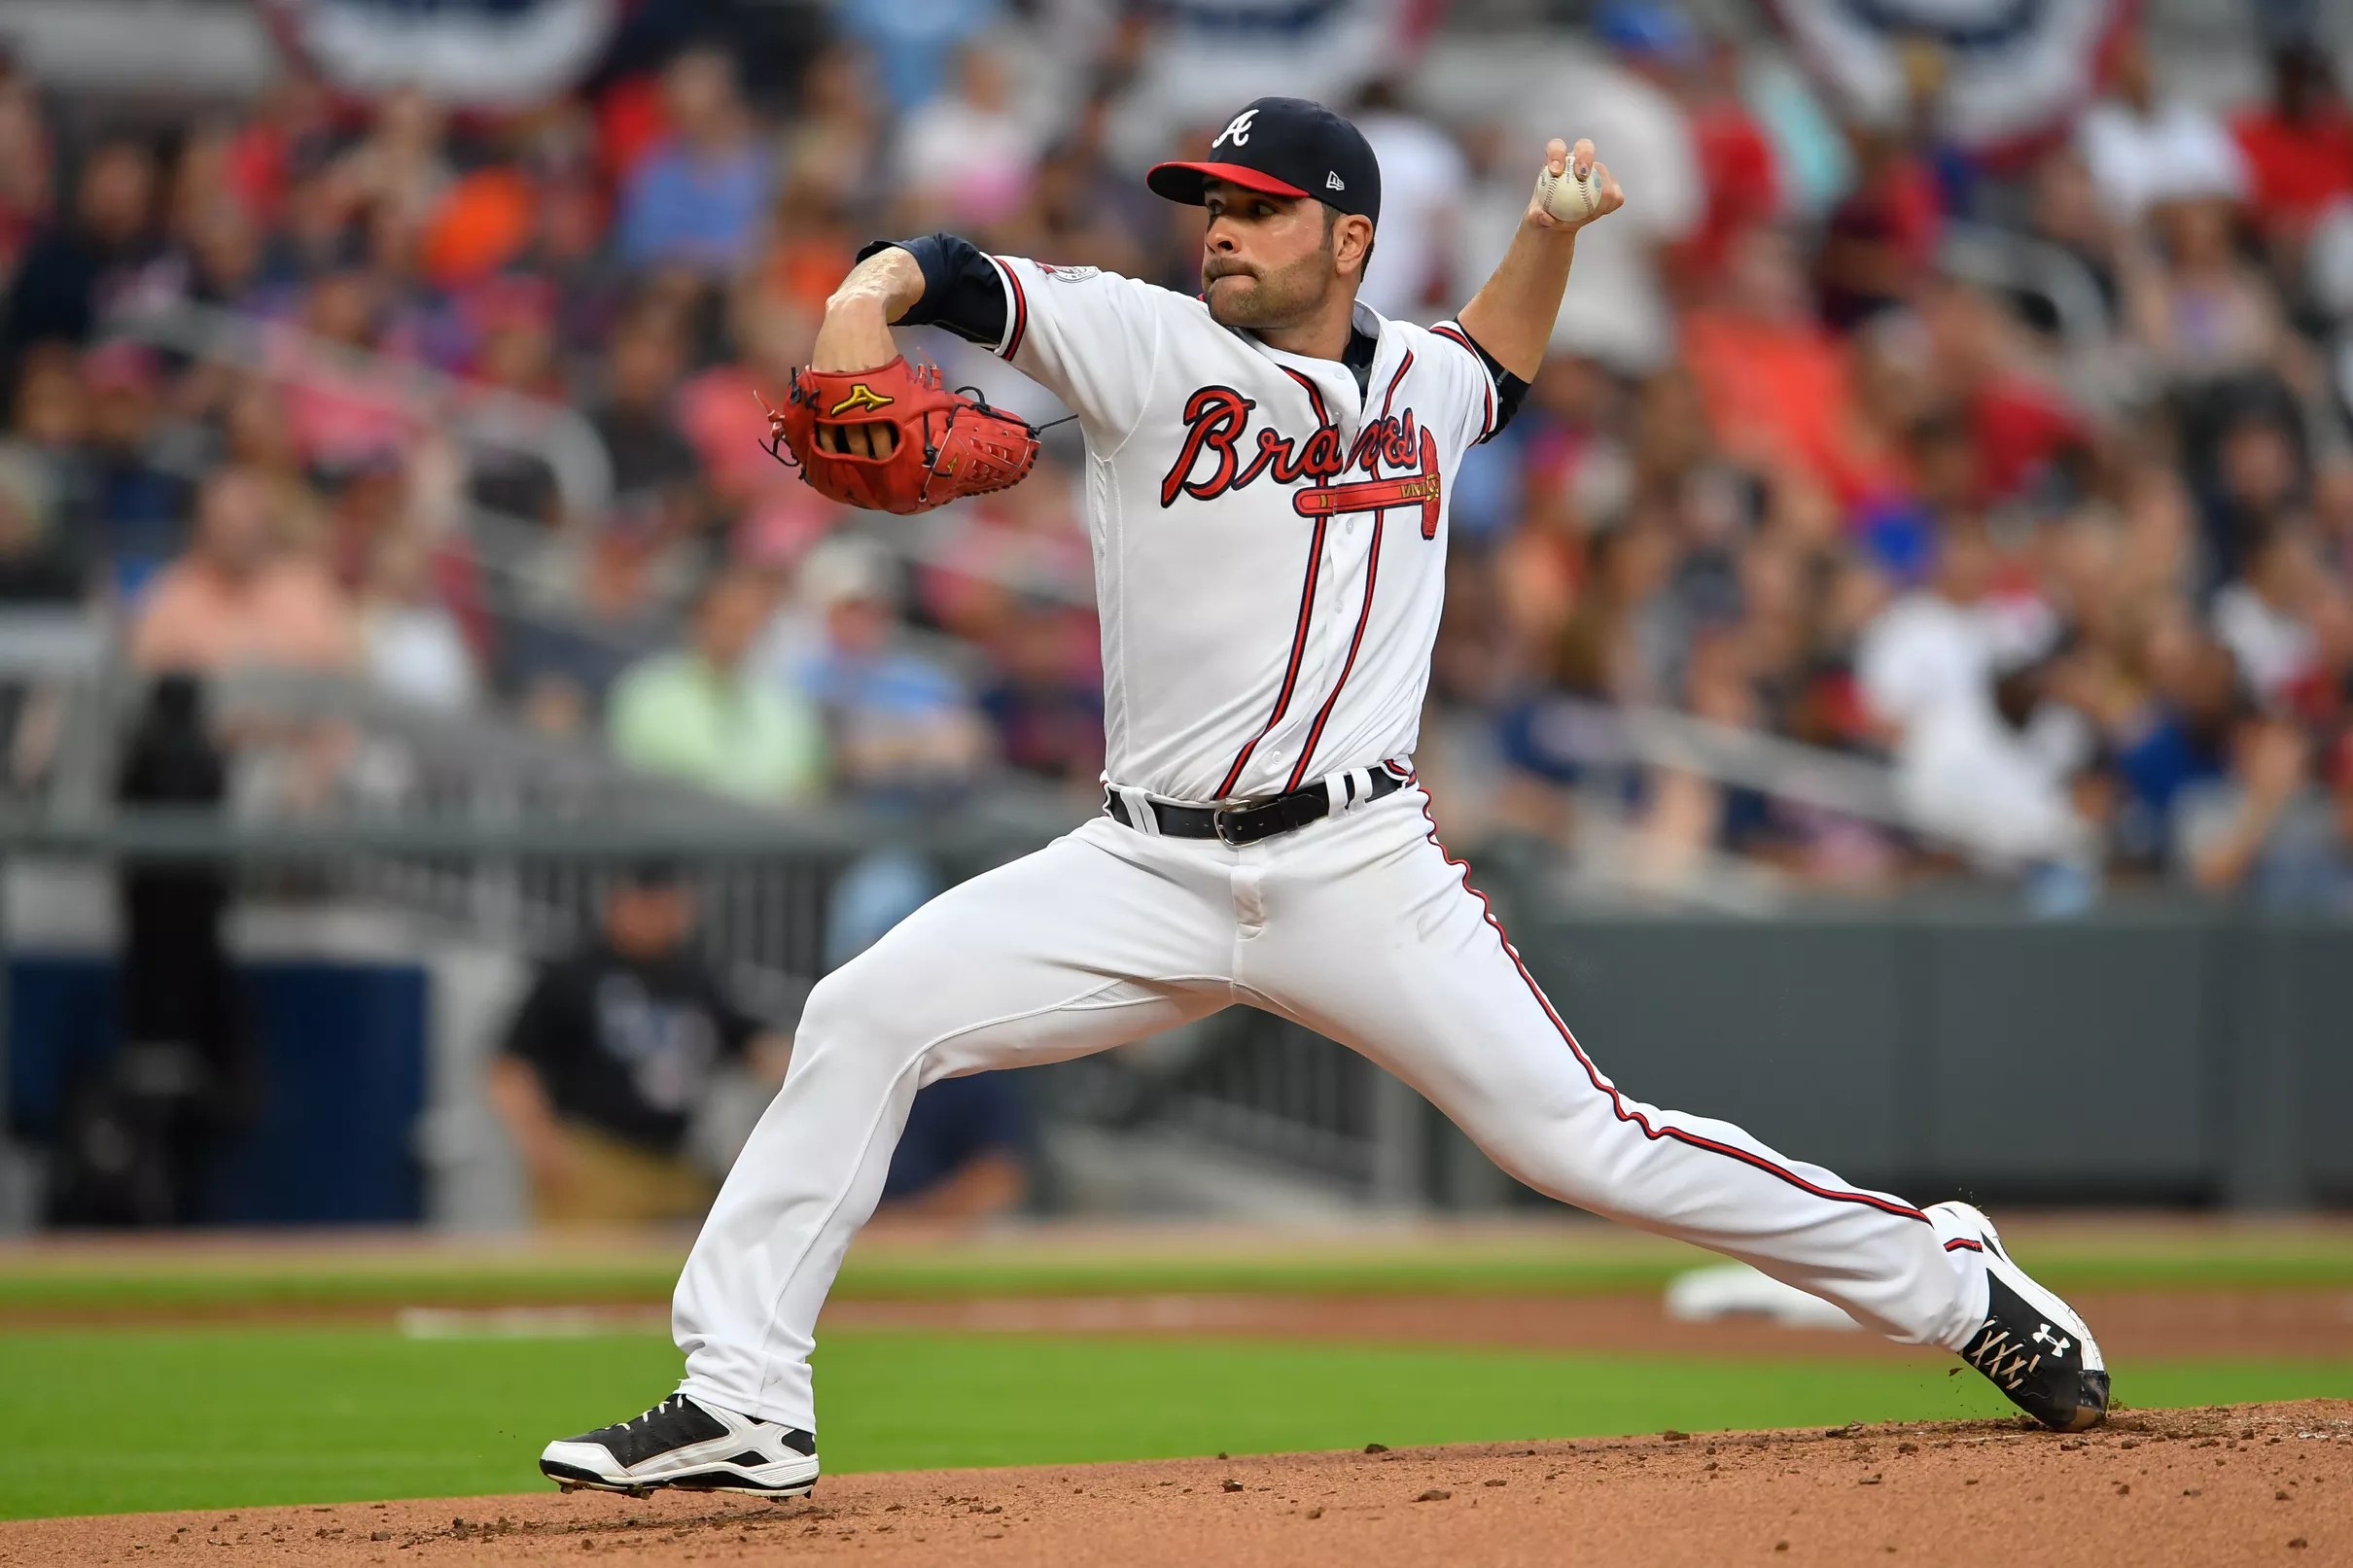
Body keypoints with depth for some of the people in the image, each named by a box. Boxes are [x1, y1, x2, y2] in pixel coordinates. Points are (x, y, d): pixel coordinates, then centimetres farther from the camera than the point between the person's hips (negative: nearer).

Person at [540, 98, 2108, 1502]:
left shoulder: (1415, 384, 10)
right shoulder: (1145, 344, 1)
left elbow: (1501, 357, 35)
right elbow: (950, 275, -10)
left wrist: (1554, 226, 17)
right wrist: (862, 305, -33)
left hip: (1360, 874, 0)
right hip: (1147, 870, 0)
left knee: (1582, 1144, -6)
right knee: (867, 1015, -16)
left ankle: (1952, 1283, 11)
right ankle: (743, 1400, -11)